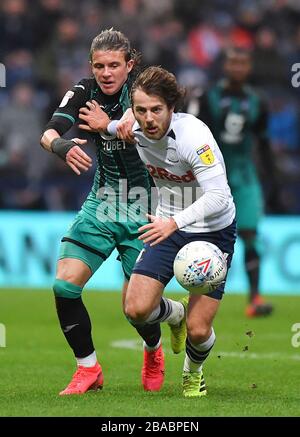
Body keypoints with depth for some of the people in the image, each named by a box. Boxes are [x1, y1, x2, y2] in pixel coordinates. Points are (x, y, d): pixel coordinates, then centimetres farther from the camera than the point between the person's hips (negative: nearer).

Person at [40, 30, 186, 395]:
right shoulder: (85, 91, -3)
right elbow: (49, 134, -15)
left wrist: (108, 126, -35)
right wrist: (62, 145, -36)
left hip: (143, 206, -4)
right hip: (102, 203, 4)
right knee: (65, 284, -12)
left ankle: (180, 314, 33)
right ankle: (88, 369, 5)